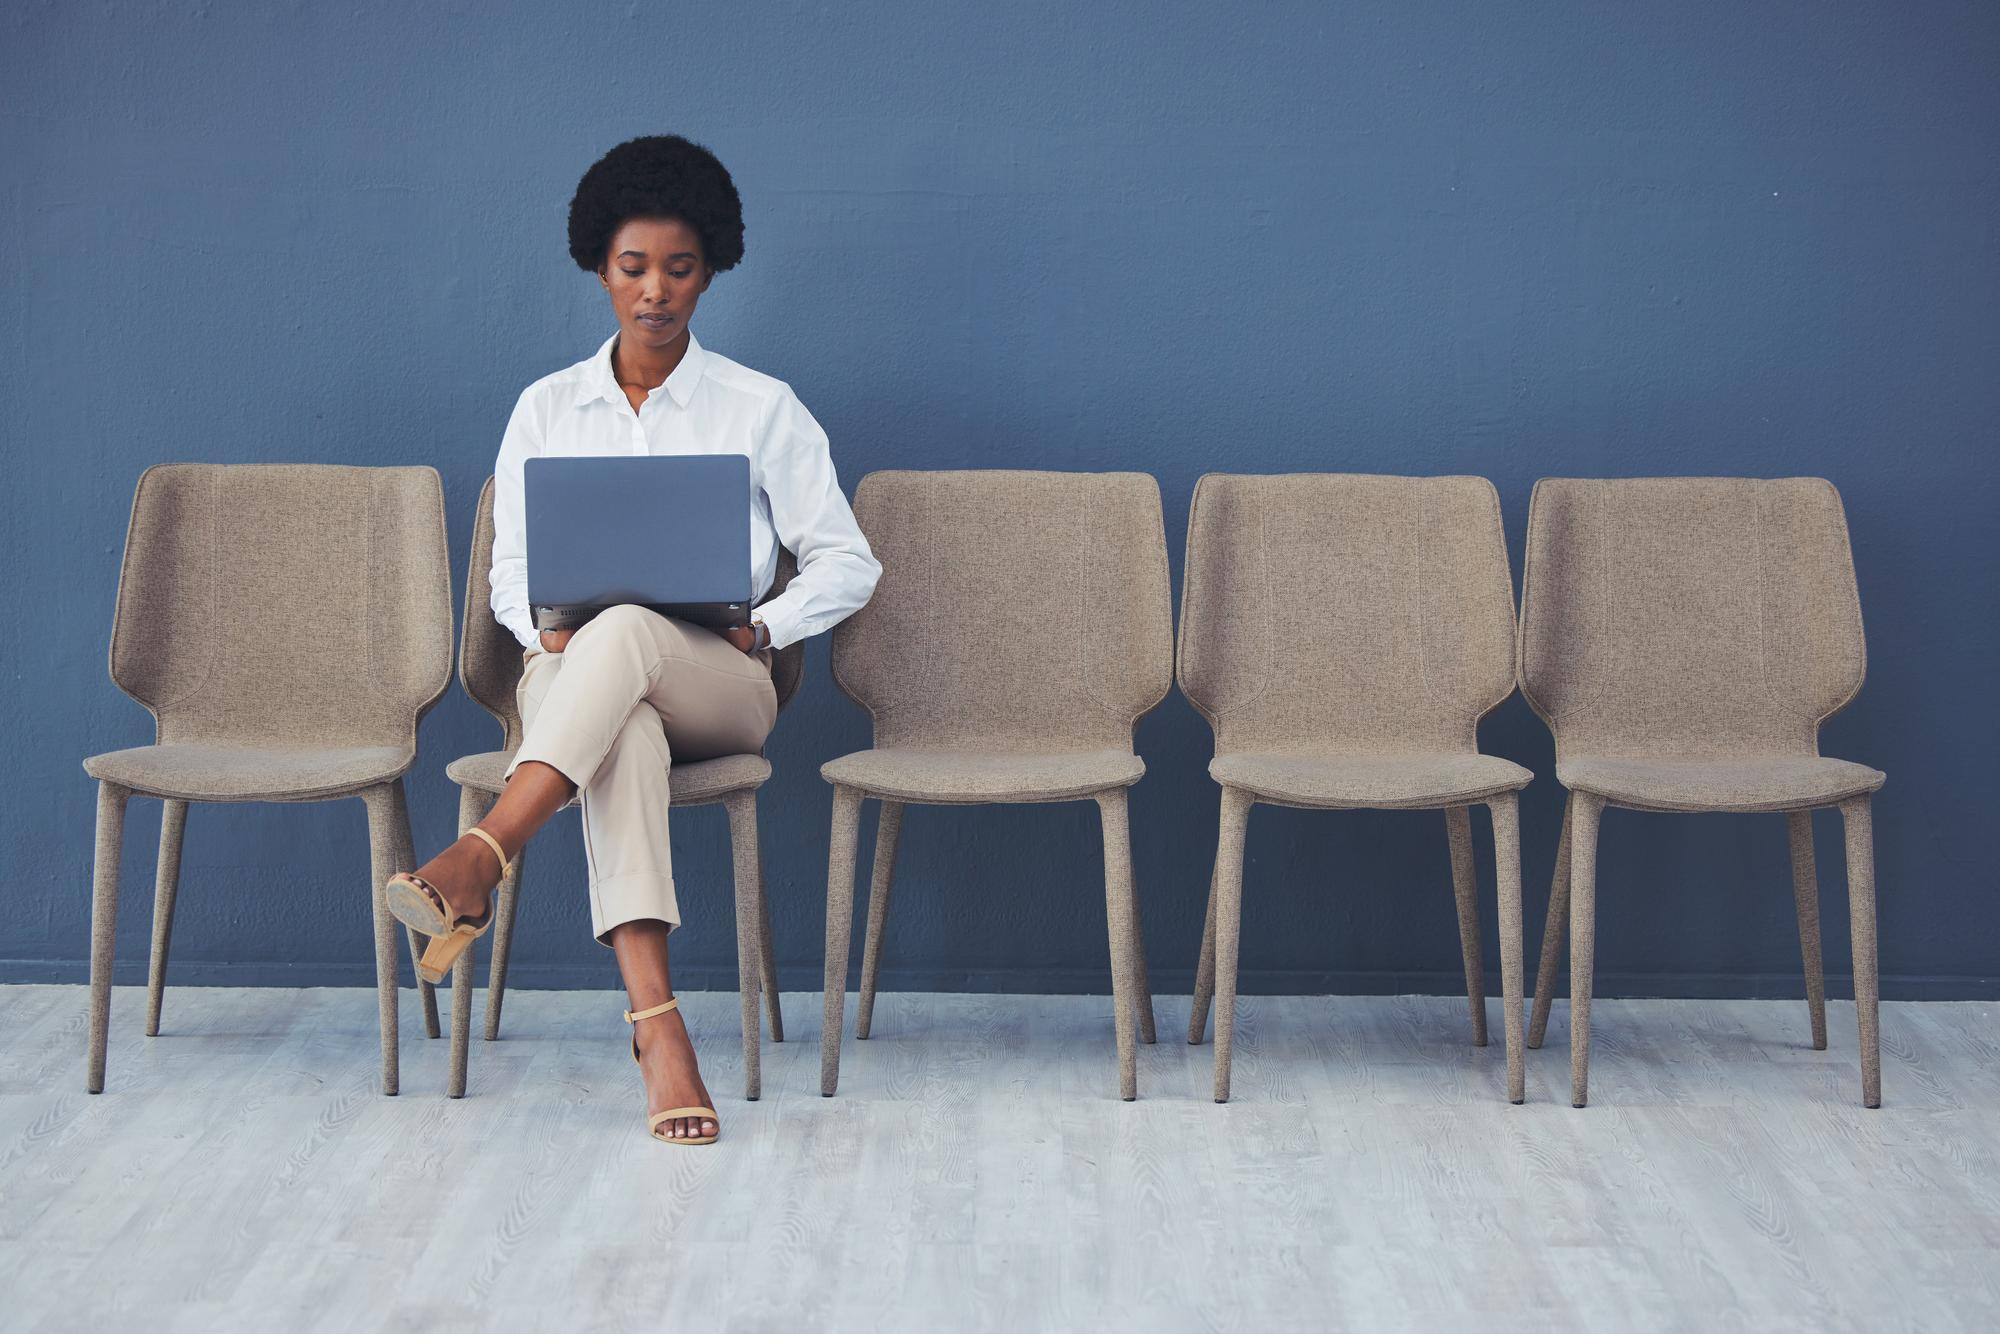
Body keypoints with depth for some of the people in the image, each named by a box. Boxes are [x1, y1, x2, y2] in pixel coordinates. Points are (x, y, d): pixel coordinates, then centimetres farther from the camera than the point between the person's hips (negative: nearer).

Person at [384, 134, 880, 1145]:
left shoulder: (761, 409, 8)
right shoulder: (547, 409, 14)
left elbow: (846, 564, 7)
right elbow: (509, 570, 14)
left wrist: (758, 628, -11)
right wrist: (548, 629, -9)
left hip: (718, 687, -1)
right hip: (571, 680, 1)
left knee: (628, 633, -39)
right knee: (622, 728, -39)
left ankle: (479, 861, -52)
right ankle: (656, 1021, -53)